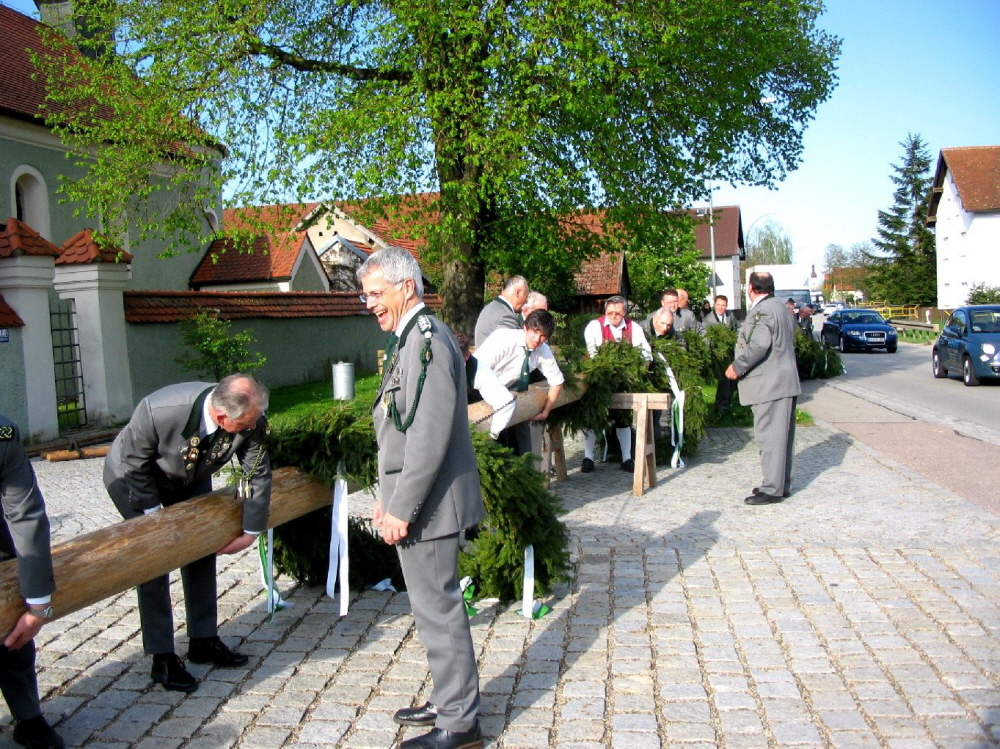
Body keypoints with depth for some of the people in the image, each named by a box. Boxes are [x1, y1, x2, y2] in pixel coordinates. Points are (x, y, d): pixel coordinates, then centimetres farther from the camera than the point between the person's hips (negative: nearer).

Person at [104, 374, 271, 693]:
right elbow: (135, 464, -23)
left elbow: (259, 473, -16)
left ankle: (203, 641, 20)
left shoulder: (251, 420, -31)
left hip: (190, 479, 5)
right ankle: (162, 659, 2)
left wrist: (251, 532, -12)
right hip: (133, 477, -4)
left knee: (203, 549, 5)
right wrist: (153, 513, -18)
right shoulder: (157, 411, -42)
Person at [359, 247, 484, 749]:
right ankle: (450, 703, 34)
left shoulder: (427, 340, -19)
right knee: (436, 609, 19)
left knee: (438, 610, 1)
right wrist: (388, 497, 17)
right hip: (412, 500, 10)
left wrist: (402, 509, -19)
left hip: (428, 503, -10)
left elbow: (430, 438, -24)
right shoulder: (410, 338, 13)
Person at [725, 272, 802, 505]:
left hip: (769, 385, -11)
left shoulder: (762, 311, -15)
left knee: (769, 436, -8)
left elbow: (759, 345, -28)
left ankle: (772, 489, -6)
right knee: (781, 435, 14)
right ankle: (781, 483, 22)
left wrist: (737, 367, -17)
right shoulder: (781, 309, 18)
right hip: (784, 382, 11)